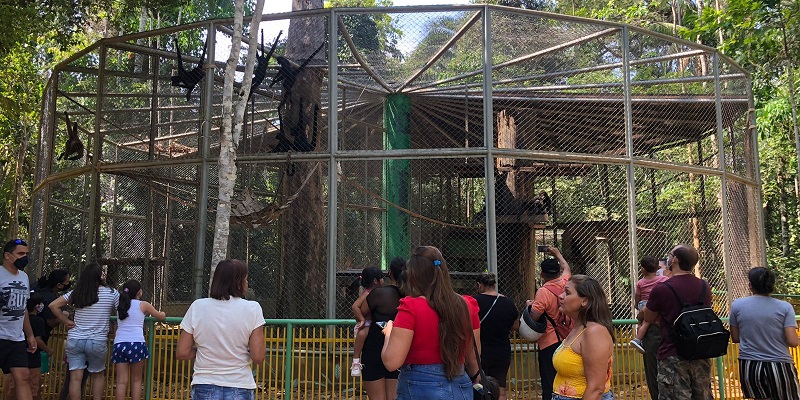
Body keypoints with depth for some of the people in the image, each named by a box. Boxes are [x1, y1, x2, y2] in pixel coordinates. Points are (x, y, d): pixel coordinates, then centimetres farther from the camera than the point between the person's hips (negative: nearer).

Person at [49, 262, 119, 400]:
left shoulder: (76, 293, 4)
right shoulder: (111, 293, -5)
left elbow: (53, 305, 6)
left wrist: (66, 321, 8)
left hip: (75, 340, 2)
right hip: (98, 342, -2)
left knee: (75, 378, 1)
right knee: (98, 375, 17)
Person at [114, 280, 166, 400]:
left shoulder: (120, 305, 16)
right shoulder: (143, 305, 5)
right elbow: (161, 316, 16)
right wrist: (163, 313, 39)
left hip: (119, 344, 3)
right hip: (136, 344, -3)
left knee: (121, 381, 3)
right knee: (136, 380, 7)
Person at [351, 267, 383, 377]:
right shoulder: (366, 293, -17)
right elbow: (355, 307, -29)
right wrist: (362, 319, -25)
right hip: (364, 325, -9)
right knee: (362, 334, -38)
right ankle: (356, 360, -29)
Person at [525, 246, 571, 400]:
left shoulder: (543, 292, -17)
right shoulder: (565, 283, 2)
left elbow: (533, 318, -19)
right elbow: (566, 267, 25)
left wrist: (530, 305, 1)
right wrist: (557, 253, 40)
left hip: (549, 343, -7)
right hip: (566, 339, 7)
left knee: (549, 386, -2)